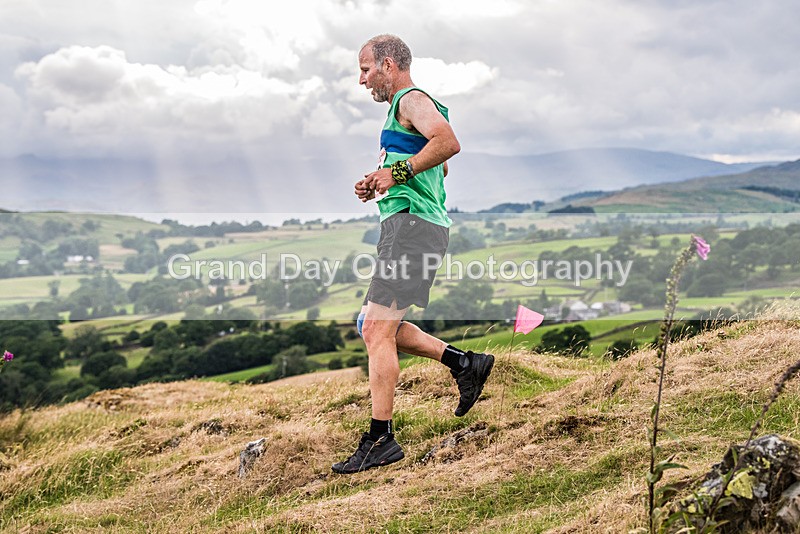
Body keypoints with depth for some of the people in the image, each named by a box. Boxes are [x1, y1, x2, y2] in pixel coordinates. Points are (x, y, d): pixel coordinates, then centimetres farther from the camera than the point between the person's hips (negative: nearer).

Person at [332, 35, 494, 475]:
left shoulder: (412, 100, -7)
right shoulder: (404, 108, 25)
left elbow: (448, 143, -26)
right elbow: (438, 171, 33)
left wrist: (398, 173, -18)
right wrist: (379, 184, 20)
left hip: (412, 224, -11)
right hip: (406, 226, 11)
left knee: (378, 330, -11)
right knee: (373, 327, 12)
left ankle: (379, 440, -7)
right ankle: (465, 363, 15)